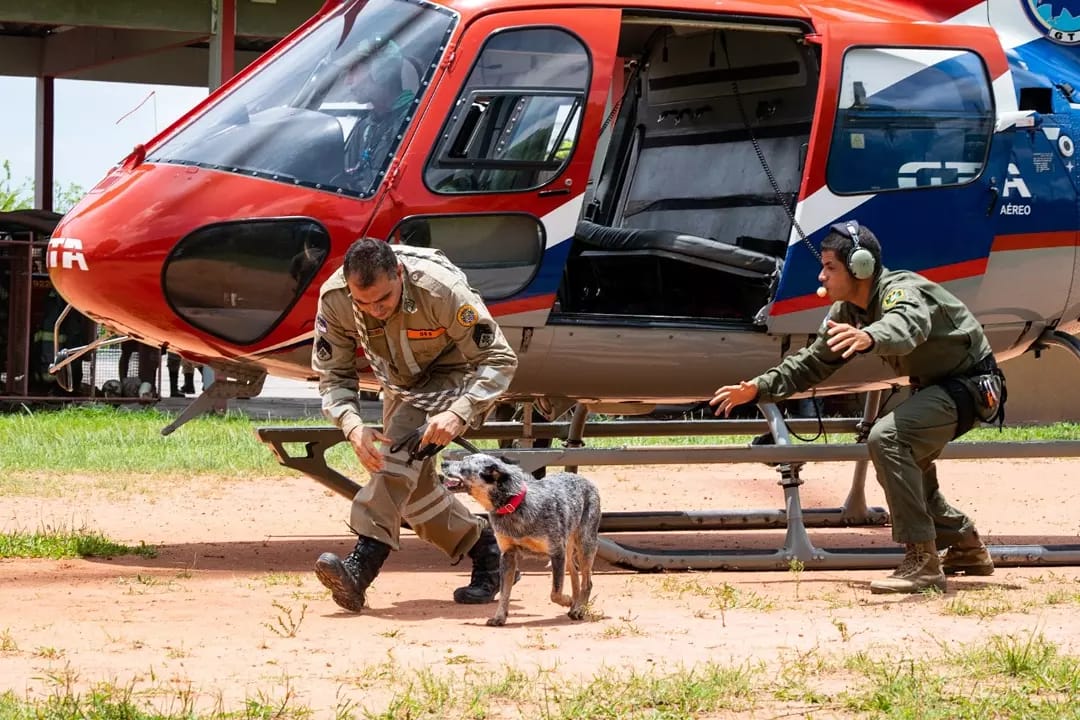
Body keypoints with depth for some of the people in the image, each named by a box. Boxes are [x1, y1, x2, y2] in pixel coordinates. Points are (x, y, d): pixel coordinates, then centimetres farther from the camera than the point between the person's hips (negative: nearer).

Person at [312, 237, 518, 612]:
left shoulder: (443, 290, -36)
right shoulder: (334, 299, -25)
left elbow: (499, 360, -28)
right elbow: (333, 376, -16)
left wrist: (458, 413, -43)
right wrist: (352, 426, -37)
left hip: (455, 375, -6)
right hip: (400, 383, 6)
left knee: (403, 443, -30)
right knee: (412, 487, 2)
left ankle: (362, 566, -41)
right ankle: (483, 547, 24)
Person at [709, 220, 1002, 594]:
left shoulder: (902, 291, -26)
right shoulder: (847, 312, 3)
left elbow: (906, 325, -51)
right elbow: (813, 363, 13)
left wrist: (869, 338, -73)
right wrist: (758, 389, 1)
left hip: (971, 384, -11)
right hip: (937, 386, 11)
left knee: (886, 438, -28)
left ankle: (922, 563, -28)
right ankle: (967, 548, 34)